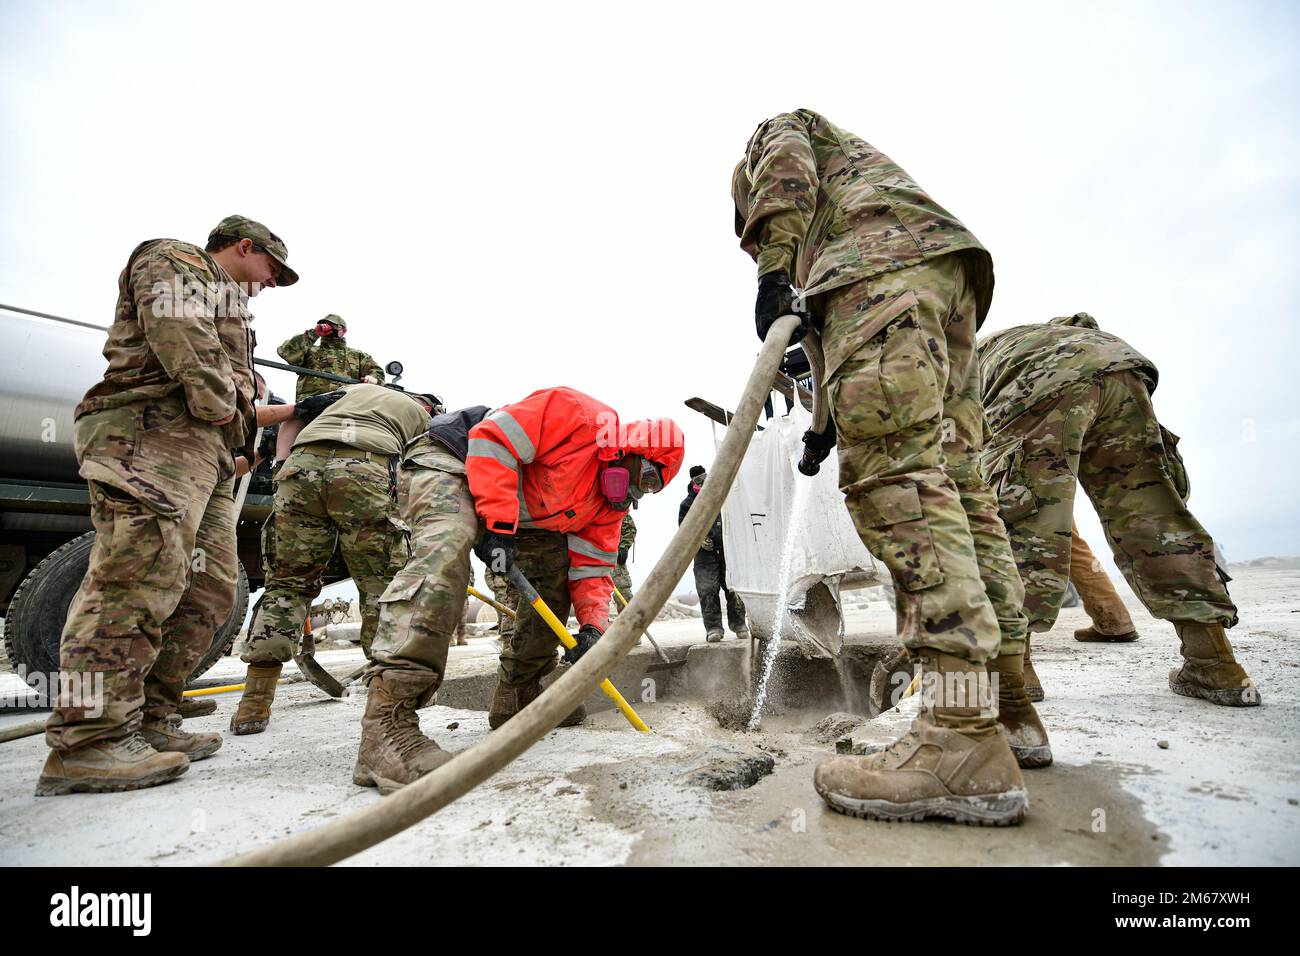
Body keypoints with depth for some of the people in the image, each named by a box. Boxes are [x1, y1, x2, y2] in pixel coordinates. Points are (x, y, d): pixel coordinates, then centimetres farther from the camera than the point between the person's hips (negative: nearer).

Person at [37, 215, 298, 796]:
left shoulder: (224, 304, 37)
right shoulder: (173, 261, 10)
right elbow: (179, 333, -12)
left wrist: (237, 445, 14)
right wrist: (222, 407, -13)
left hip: (204, 453, 10)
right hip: (154, 430, -10)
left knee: (209, 587, 2)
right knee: (143, 572, -19)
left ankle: (149, 723, 6)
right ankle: (88, 741, -19)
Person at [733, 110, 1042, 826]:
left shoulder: (777, 130, 29)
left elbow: (787, 175, 0)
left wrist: (772, 270, -13)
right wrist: (836, 418, 28)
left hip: (884, 262, -9)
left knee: (894, 473, -24)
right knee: (957, 484, 2)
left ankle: (965, 744, -31)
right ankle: (1011, 711, 4)